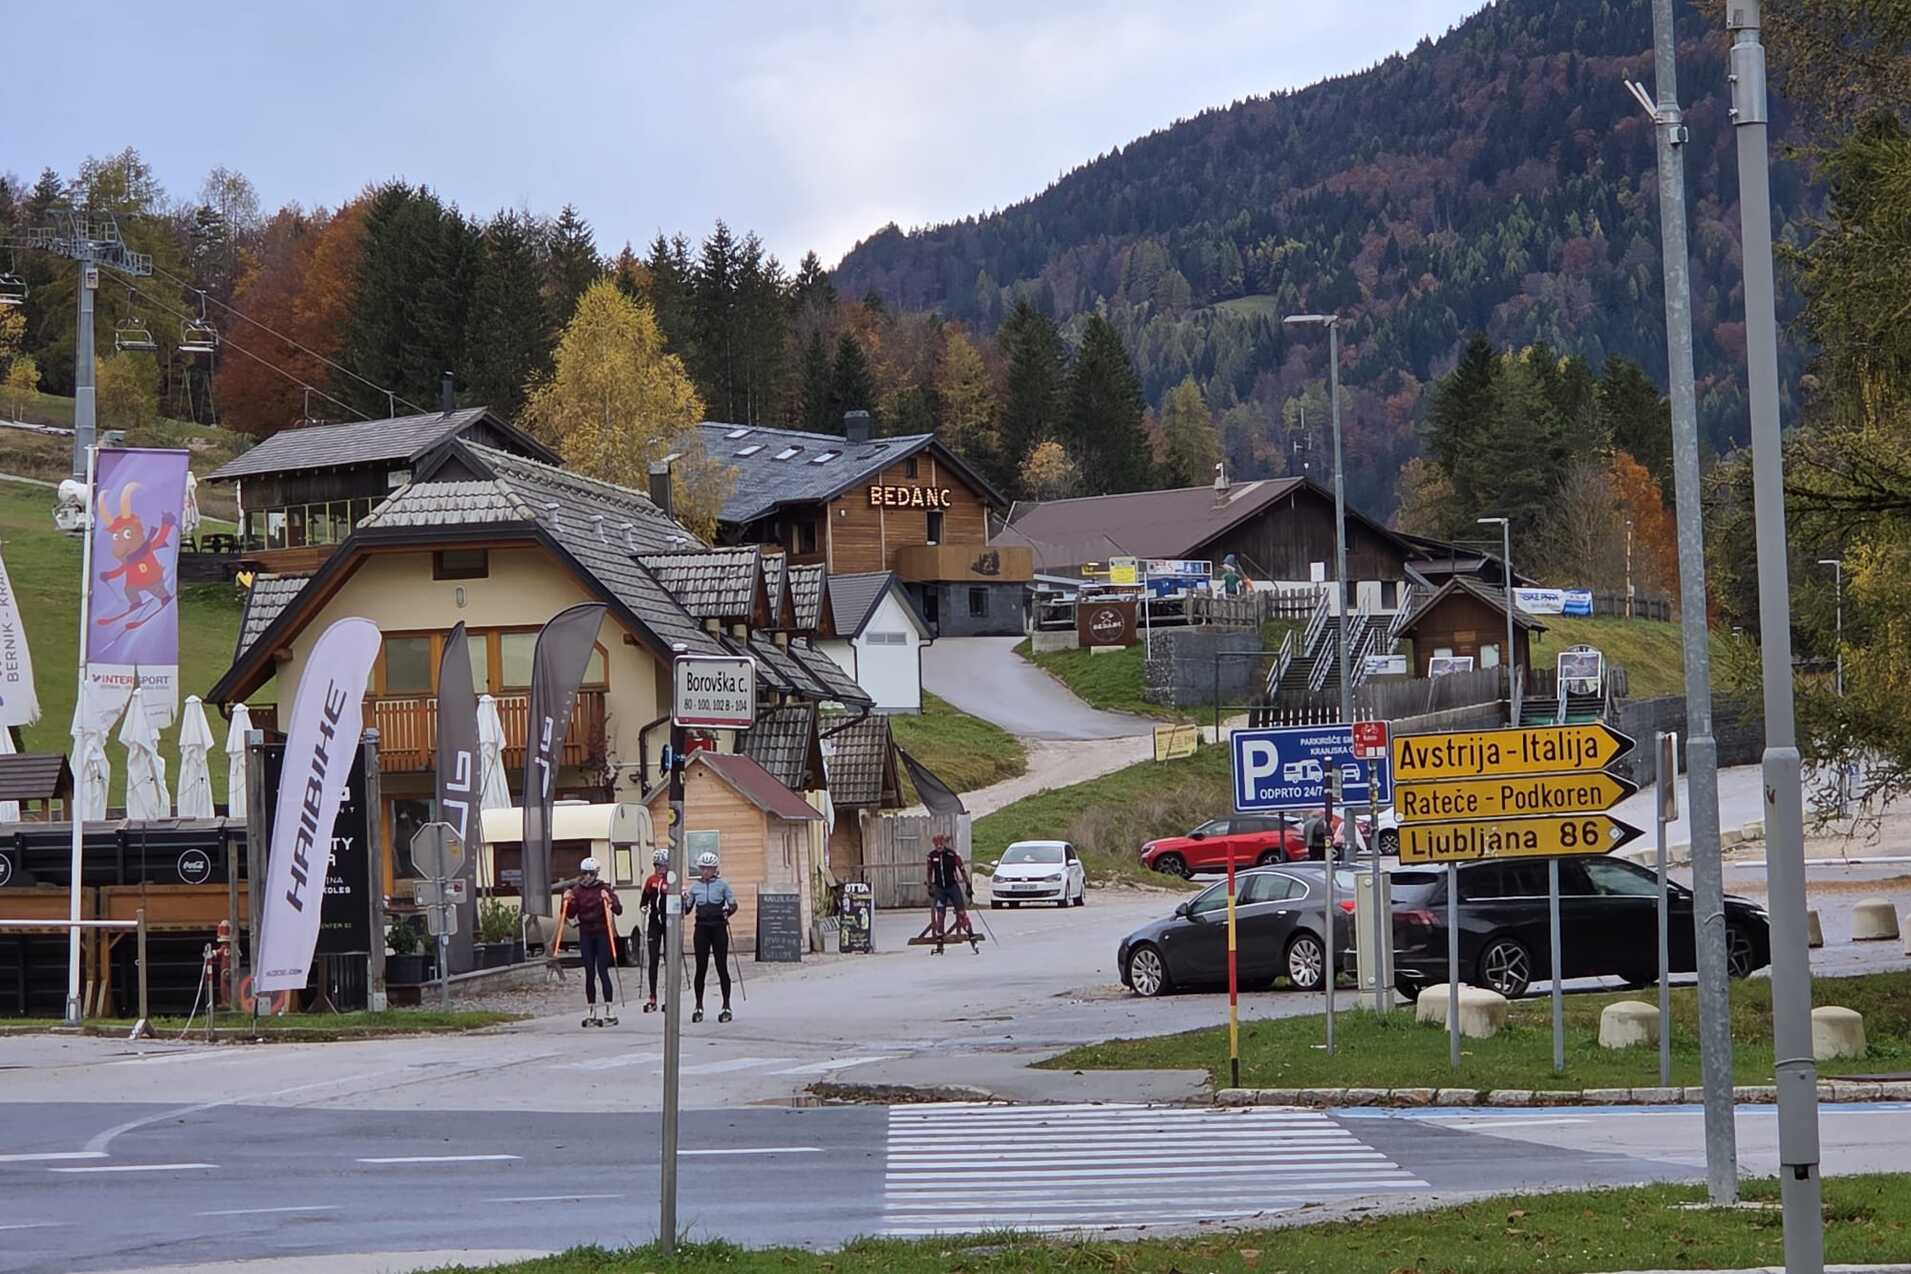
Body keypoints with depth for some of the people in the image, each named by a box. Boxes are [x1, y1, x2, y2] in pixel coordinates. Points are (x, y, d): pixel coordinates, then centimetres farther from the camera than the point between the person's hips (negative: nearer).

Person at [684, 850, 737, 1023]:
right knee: (701, 968, 2)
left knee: (722, 967, -1)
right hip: (701, 929, 2)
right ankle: (698, 1007, 11)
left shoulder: (722, 884, 1)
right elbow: (687, 909, 11)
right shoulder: (694, 886, 8)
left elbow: (733, 904, 2)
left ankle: (726, 1007, 7)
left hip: (718, 928, -2)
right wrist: (683, 900, -10)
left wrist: (728, 910, -19)